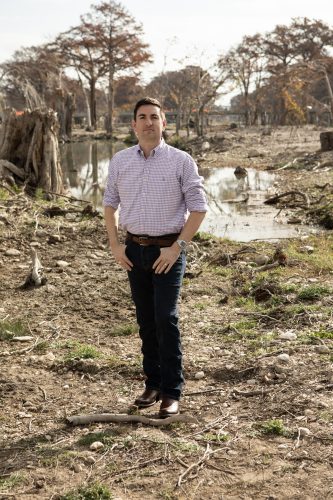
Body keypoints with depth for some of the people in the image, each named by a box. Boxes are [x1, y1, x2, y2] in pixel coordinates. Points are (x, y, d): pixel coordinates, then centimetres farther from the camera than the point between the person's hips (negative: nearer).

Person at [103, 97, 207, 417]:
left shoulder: (181, 161, -5)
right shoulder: (120, 161, 6)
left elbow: (198, 208, -5)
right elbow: (110, 204, 14)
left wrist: (176, 247, -12)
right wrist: (115, 246, 5)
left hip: (168, 250, -4)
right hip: (134, 249, 4)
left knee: (166, 318, -9)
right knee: (145, 319, 10)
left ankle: (172, 392, -1)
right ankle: (153, 384, 21)